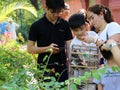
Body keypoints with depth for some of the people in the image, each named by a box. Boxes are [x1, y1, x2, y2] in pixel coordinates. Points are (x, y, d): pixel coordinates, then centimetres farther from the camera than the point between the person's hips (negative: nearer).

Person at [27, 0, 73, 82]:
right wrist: (47, 48, -14)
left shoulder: (65, 25, 6)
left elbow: (69, 48, 9)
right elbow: (30, 48, 0)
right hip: (45, 69, -2)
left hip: (62, 69, 2)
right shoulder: (37, 26, -2)